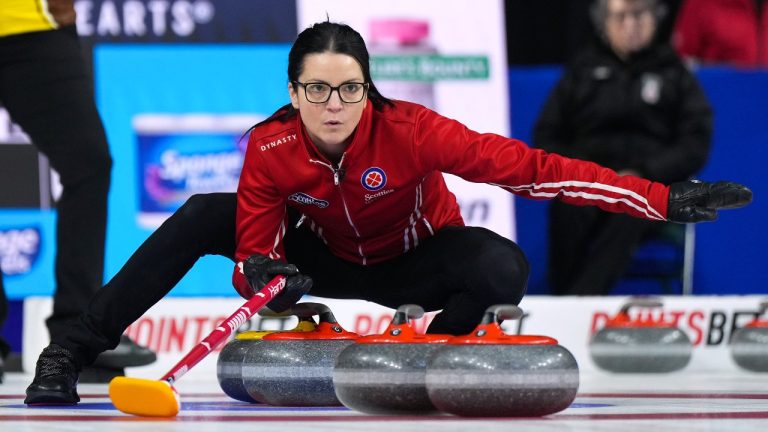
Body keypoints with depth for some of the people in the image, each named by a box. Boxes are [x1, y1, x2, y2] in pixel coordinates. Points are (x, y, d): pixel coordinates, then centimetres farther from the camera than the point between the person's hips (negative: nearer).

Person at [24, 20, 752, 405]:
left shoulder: (407, 132, -34)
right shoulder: (270, 150, -24)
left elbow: (525, 167, -37)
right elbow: (255, 251, -14)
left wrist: (662, 201, -41)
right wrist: (263, 274, -42)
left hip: (412, 262, -2)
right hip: (324, 257, 2)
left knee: (503, 269, -34)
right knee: (203, 218, -19)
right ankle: (69, 354, -17)